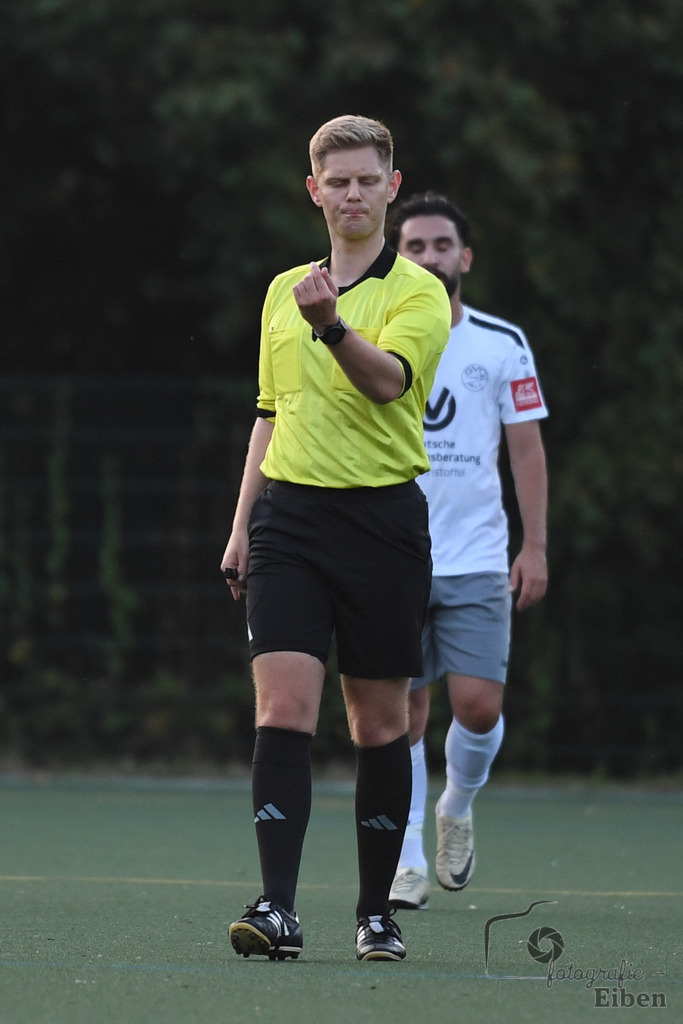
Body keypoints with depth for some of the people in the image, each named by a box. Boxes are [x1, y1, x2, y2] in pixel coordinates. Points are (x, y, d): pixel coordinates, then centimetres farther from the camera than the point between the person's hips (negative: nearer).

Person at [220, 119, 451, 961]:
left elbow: (388, 380, -20)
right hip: (289, 512, 3)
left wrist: (333, 323, -38)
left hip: (383, 517, -3)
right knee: (283, 709, -11)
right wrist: (242, 525, 18)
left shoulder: (418, 293, -1)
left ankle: (376, 912, 15)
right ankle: (277, 909, -17)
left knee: (379, 724, 4)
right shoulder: (283, 291, 15)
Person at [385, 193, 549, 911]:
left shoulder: (503, 345, 5)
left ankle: (457, 808, 21)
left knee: (479, 704, -9)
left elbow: (527, 449, 7)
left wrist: (535, 547, 1)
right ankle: (408, 860, 7)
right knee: (403, 710, -2)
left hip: (477, 561, 0)